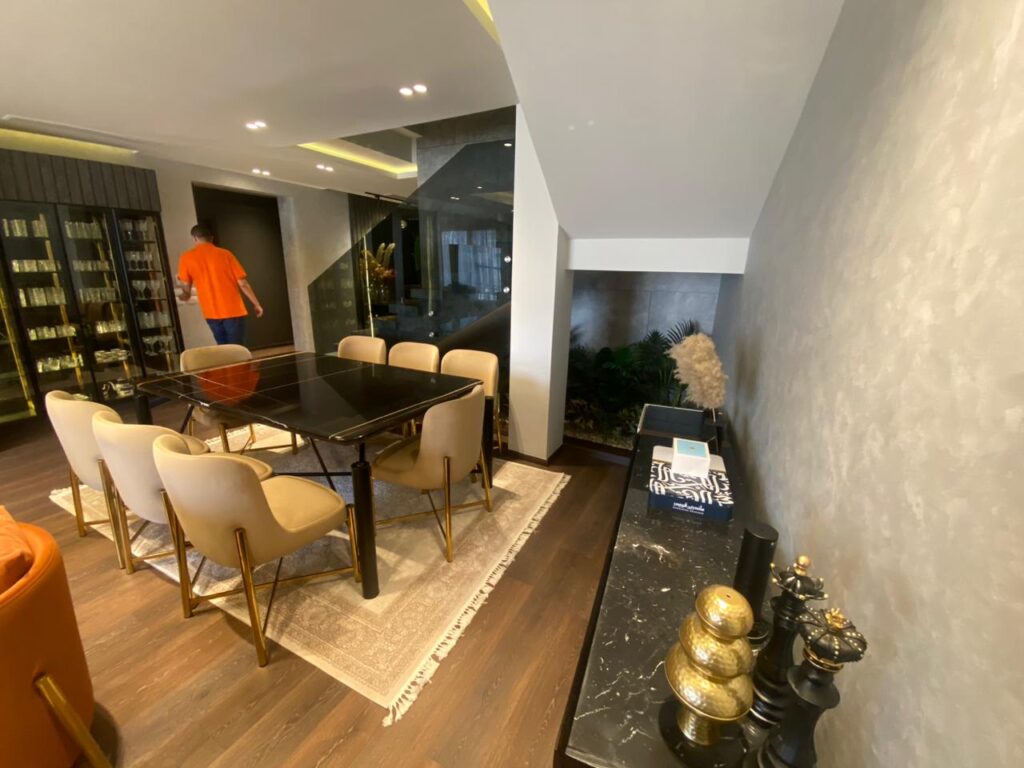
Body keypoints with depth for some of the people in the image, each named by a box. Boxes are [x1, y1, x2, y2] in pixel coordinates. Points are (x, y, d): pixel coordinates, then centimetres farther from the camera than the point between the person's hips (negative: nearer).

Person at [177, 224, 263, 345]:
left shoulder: (186, 258, 2)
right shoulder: (225, 254, -4)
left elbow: (186, 287, 9)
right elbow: (242, 283, -6)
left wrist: (186, 295, 33)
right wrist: (256, 304, 5)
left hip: (211, 313, 3)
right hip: (233, 310, -2)